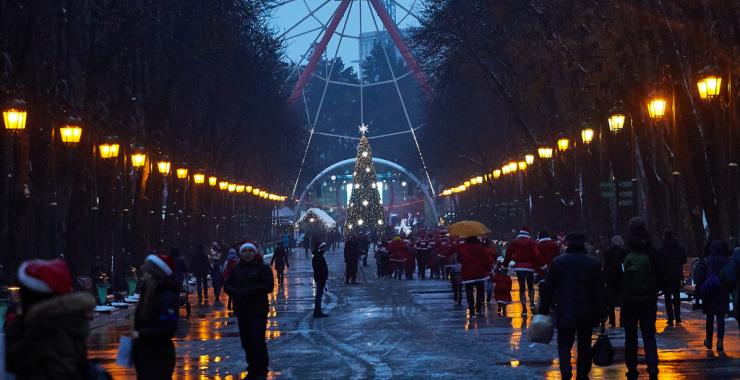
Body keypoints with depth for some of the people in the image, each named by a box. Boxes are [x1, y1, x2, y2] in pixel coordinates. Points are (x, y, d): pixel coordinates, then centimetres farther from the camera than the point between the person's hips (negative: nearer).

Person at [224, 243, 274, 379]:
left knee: (258, 340, -10)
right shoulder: (236, 269, 11)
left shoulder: (263, 268, -3)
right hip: (242, 310, 5)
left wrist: (249, 291, -20)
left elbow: (269, 286, -12)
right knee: (246, 341, 6)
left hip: (259, 310, -5)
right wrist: (236, 292, -14)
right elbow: (227, 286, 9)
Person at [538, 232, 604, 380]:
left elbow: (548, 288, 0)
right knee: (584, 346, 14)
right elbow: (599, 291, 1)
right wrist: (599, 313, 6)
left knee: (564, 344, 3)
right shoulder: (594, 263, 1)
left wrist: (544, 309, 6)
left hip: (564, 313, -1)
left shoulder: (558, 262, -2)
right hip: (587, 314, 1)